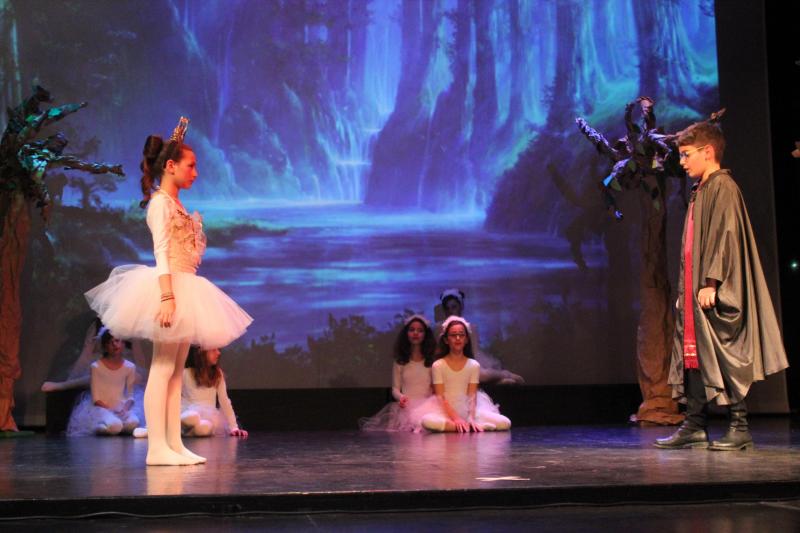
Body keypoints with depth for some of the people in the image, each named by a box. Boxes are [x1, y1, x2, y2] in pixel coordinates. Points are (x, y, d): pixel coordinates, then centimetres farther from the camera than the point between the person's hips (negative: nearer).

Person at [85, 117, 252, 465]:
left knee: (176, 370, 8)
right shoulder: (161, 203, -8)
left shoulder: (176, 204, 15)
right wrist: (167, 296, -24)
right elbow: (161, 253, -17)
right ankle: (157, 447, -10)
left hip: (183, 289, 10)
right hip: (169, 287, -10)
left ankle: (174, 445, 11)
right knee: (162, 368, -10)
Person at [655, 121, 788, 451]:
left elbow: (725, 237, -18)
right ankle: (695, 426, 12)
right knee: (695, 355, 8)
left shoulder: (723, 187, -9)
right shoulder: (701, 191, 20)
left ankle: (739, 427, -1)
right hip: (695, 290, 10)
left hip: (715, 292, -9)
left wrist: (710, 283, -22)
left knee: (725, 356, -6)